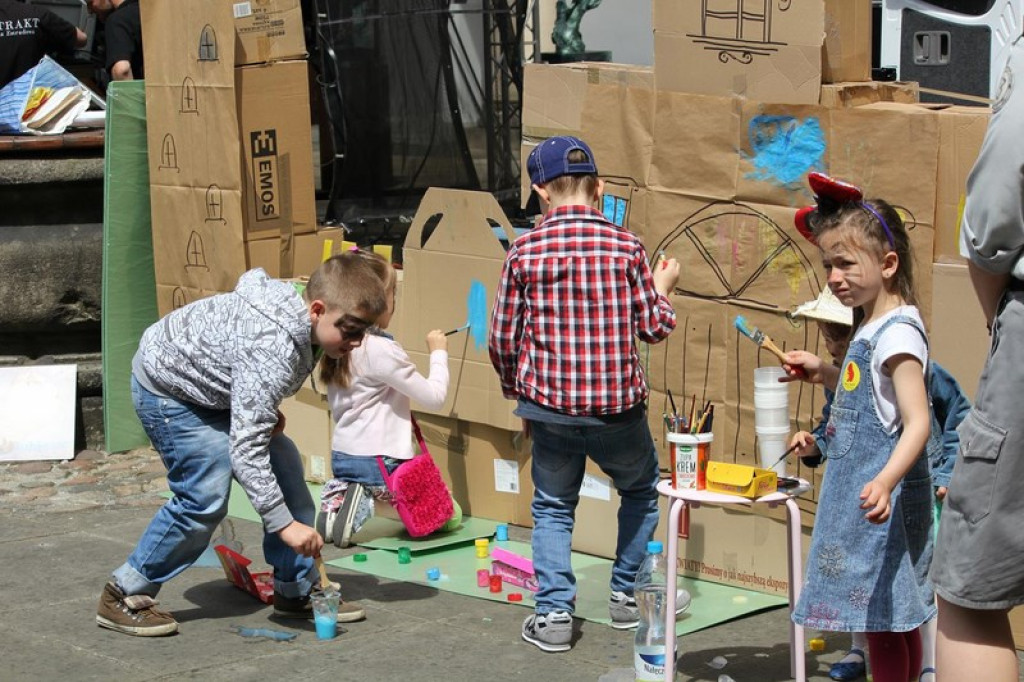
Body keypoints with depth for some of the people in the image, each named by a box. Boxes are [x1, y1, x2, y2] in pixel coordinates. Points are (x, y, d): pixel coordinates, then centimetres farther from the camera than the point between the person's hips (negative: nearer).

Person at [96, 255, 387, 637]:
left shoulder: (299, 301, -12)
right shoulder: (272, 350, -39)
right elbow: (245, 447, -39)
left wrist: (267, 410, 0)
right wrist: (284, 523, -38)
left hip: (211, 385, 10)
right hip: (167, 387, -9)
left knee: (283, 464, 3)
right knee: (206, 498, -16)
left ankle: (295, 591, 11)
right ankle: (124, 596, -2)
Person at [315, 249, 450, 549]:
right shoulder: (382, 350, -18)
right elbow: (434, 397, -13)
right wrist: (438, 353, 2)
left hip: (342, 453, 8)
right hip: (380, 459, -8)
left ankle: (338, 496, 3)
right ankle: (366, 497, -12)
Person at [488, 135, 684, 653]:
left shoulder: (524, 252, -5)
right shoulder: (625, 247, -6)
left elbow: (502, 340, -1)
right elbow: (653, 328, 0)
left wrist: (517, 394, 17)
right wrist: (662, 288, 20)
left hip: (551, 409, 0)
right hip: (619, 408, 0)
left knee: (553, 508, 18)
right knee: (641, 492, 26)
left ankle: (554, 614, 8)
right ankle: (626, 595, 29)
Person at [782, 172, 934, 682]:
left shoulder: (897, 332, -19)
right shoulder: (873, 325, 11)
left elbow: (917, 421, -27)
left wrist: (886, 480, -41)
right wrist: (823, 372, 13)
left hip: (879, 499, -10)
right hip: (859, 491, 10)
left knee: (881, 621, -6)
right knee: (895, 622, 16)